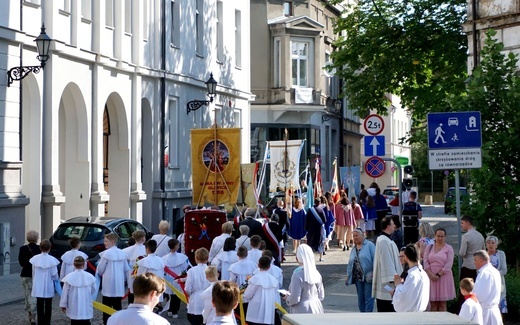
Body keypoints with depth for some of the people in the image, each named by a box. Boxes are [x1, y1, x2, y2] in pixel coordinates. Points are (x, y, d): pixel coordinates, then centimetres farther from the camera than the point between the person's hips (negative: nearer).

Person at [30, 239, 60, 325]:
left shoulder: (35, 258, -6)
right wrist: (57, 279, 13)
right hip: (48, 287, -2)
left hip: (38, 287, 2)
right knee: (48, 306, 8)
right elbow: (54, 275, -9)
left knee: (39, 306, 11)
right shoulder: (52, 260, -15)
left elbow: (33, 273, 3)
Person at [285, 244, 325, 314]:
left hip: (302, 311, -6)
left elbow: (295, 299, -17)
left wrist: (287, 298, 4)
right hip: (317, 309, 6)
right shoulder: (317, 274, 3)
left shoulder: (297, 275, -17)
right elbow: (321, 296, 9)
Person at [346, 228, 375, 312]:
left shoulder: (369, 245, -4)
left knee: (368, 297, -5)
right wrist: (348, 275, 13)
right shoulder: (354, 249, 16)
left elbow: (375, 259, -11)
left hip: (368, 276, -7)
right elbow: (350, 263, 19)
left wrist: (374, 272, -18)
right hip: (358, 277, 7)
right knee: (360, 298, 10)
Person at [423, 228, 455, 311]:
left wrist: (438, 275, -12)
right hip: (431, 276, 2)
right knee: (433, 303, 0)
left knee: (442, 303, 1)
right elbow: (425, 262, 3)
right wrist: (431, 274, -10)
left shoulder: (449, 248, 3)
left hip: (443, 276, -2)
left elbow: (448, 265, -6)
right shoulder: (429, 247, 11)